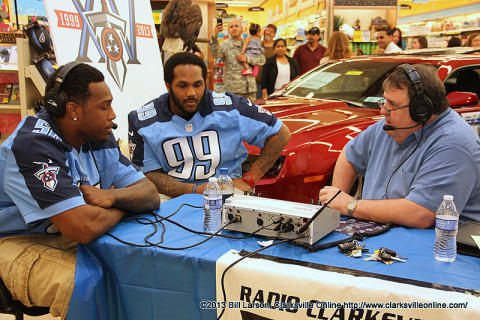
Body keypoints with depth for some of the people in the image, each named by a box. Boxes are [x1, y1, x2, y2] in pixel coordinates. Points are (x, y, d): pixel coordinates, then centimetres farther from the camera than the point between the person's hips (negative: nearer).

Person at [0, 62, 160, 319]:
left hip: (76, 240, 7)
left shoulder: (99, 138, 1)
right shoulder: (32, 146, -24)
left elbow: (150, 195, -1)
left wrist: (112, 197, -23)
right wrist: (124, 206, -13)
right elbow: (83, 227, -34)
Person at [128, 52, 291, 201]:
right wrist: (196, 190, -18)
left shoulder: (230, 107, -2)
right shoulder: (142, 121, 0)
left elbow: (281, 134, 4)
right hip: (172, 196, 1)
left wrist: (248, 180, -1)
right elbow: (150, 175, -1)